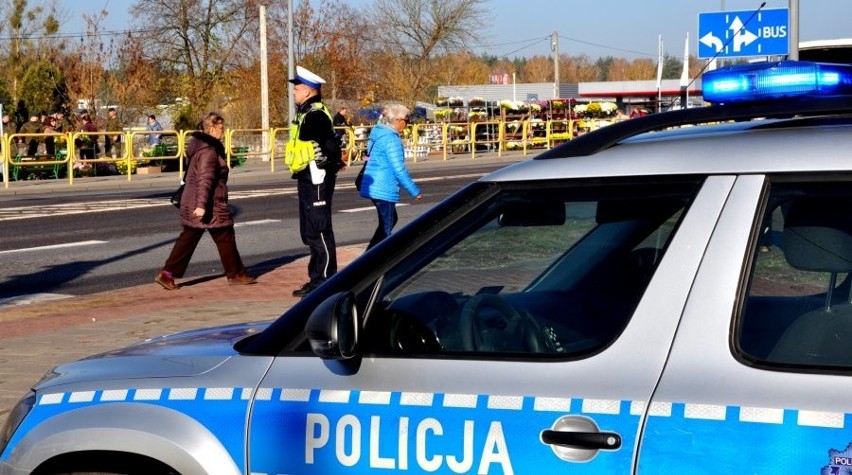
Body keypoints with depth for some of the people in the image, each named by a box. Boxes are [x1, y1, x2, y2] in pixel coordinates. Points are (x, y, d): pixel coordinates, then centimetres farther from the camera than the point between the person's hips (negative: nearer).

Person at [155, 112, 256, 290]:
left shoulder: (199, 146, 15)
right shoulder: (209, 151, -18)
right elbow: (205, 180, -25)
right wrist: (201, 205, -30)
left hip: (193, 204, 10)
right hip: (209, 206, -10)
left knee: (188, 238, 9)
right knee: (225, 238, 3)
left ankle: (167, 273, 3)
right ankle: (236, 274, 13)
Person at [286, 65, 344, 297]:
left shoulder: (316, 115, -18)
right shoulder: (305, 114, 15)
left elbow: (330, 146, -23)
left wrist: (327, 163, -11)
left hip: (317, 180, -11)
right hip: (307, 180, 11)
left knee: (319, 230, -7)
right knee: (309, 232, 16)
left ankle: (325, 281, -2)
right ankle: (316, 279, 23)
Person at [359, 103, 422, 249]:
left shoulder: (377, 133, 11)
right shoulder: (391, 138, -18)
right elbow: (399, 170, -19)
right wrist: (415, 192, -13)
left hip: (373, 186, 10)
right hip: (384, 189, -10)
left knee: (391, 220, 22)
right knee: (386, 226, -2)